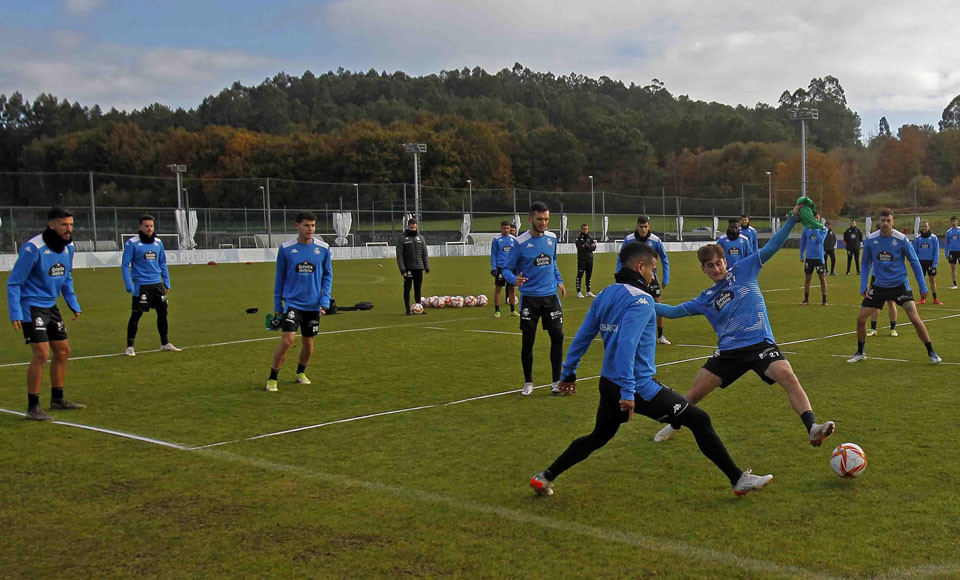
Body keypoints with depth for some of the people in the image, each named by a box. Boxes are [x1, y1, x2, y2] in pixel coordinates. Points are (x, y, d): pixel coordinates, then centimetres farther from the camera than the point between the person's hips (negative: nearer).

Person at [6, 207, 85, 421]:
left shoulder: (68, 247, 3)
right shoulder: (33, 248, -20)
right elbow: (13, 282, -16)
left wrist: (74, 305, 13)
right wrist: (15, 314, -21)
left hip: (51, 306, 8)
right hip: (31, 306, -8)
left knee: (62, 351, 11)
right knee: (41, 354, -14)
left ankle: (57, 399, 25)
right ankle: (33, 407, -3)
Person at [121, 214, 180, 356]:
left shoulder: (158, 242, 8)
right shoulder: (132, 243, -8)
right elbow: (125, 265, -6)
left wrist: (167, 283, 12)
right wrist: (129, 286, -13)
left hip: (157, 284, 5)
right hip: (141, 285, -5)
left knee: (163, 312, 8)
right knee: (136, 315, -2)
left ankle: (165, 343, 21)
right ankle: (130, 347, 7)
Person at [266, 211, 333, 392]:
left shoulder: (323, 248, -2)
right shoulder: (286, 249, -5)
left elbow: (327, 275, 8)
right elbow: (279, 278, 5)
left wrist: (325, 301, -3)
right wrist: (277, 305, 7)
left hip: (313, 305, 2)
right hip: (292, 302, -2)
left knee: (308, 343, 11)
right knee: (287, 340, -15)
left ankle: (301, 373, 37)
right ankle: (272, 379, 0)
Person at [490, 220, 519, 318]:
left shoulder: (514, 239, 6)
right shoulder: (496, 240, -1)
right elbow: (493, 255, 1)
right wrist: (493, 268, -6)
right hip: (500, 267, -2)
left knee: (512, 288, 7)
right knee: (497, 288, 1)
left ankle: (513, 310, 16)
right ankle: (497, 311, 8)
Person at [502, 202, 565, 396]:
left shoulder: (552, 238, 5)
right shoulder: (520, 242, -10)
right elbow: (507, 269, -6)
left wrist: (559, 280, 15)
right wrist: (514, 279, -26)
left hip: (550, 295, 4)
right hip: (529, 298, -4)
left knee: (557, 336, -1)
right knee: (528, 341, 1)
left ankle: (556, 381, 10)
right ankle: (528, 382, 16)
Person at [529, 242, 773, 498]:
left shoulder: (605, 295, 8)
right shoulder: (640, 299, -15)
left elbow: (582, 337, 13)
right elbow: (626, 345, -26)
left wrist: (569, 372, 22)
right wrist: (628, 391, -27)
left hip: (608, 385, 8)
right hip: (640, 387, -8)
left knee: (597, 438, 27)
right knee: (700, 421, 2)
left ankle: (544, 478, 29)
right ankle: (739, 479, 8)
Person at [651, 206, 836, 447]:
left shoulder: (743, 270, 7)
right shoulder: (705, 299, 14)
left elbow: (771, 246, 2)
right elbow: (675, 311, 20)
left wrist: (792, 219, -8)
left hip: (760, 344, -3)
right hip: (728, 352, 3)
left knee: (789, 377, -30)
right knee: (693, 394, 3)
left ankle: (812, 429, -35)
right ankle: (673, 427, 32)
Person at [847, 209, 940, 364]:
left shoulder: (902, 239, -12)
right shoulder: (870, 240, -5)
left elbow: (915, 263, -3)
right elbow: (866, 264, 8)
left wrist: (923, 287, -3)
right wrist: (863, 287, 2)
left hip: (899, 285, -3)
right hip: (879, 286, 3)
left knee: (915, 318, -13)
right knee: (860, 318, -2)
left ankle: (931, 352, 4)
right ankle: (860, 353, 18)